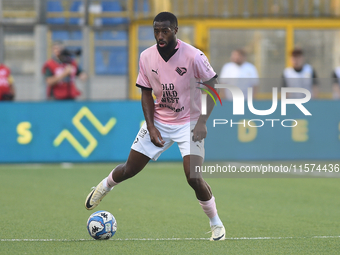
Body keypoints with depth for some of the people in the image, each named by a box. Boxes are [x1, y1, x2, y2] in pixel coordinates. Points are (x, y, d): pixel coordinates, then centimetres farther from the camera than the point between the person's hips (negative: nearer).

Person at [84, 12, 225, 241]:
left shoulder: (193, 56, -19)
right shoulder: (147, 57, -7)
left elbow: (213, 87, -10)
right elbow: (146, 93, 3)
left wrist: (203, 121, -17)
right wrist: (151, 127, -6)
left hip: (189, 123, -4)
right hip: (158, 121, 4)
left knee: (193, 178, -18)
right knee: (129, 169, 7)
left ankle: (216, 224, 2)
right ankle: (104, 187, 42)